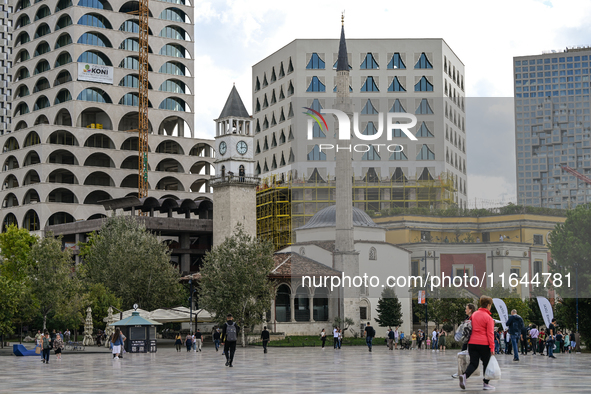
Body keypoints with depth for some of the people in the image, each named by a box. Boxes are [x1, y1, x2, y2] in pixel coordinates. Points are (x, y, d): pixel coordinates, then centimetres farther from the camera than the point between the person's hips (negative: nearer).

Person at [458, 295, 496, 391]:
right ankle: (485, 383, 14)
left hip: (472, 343, 5)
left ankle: (465, 375, -22)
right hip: (484, 344, -5)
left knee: (473, 363, 5)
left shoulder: (474, 314, 11)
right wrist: (492, 347, -9)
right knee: (486, 363, 11)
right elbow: (490, 334, -11)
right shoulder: (488, 318, -9)